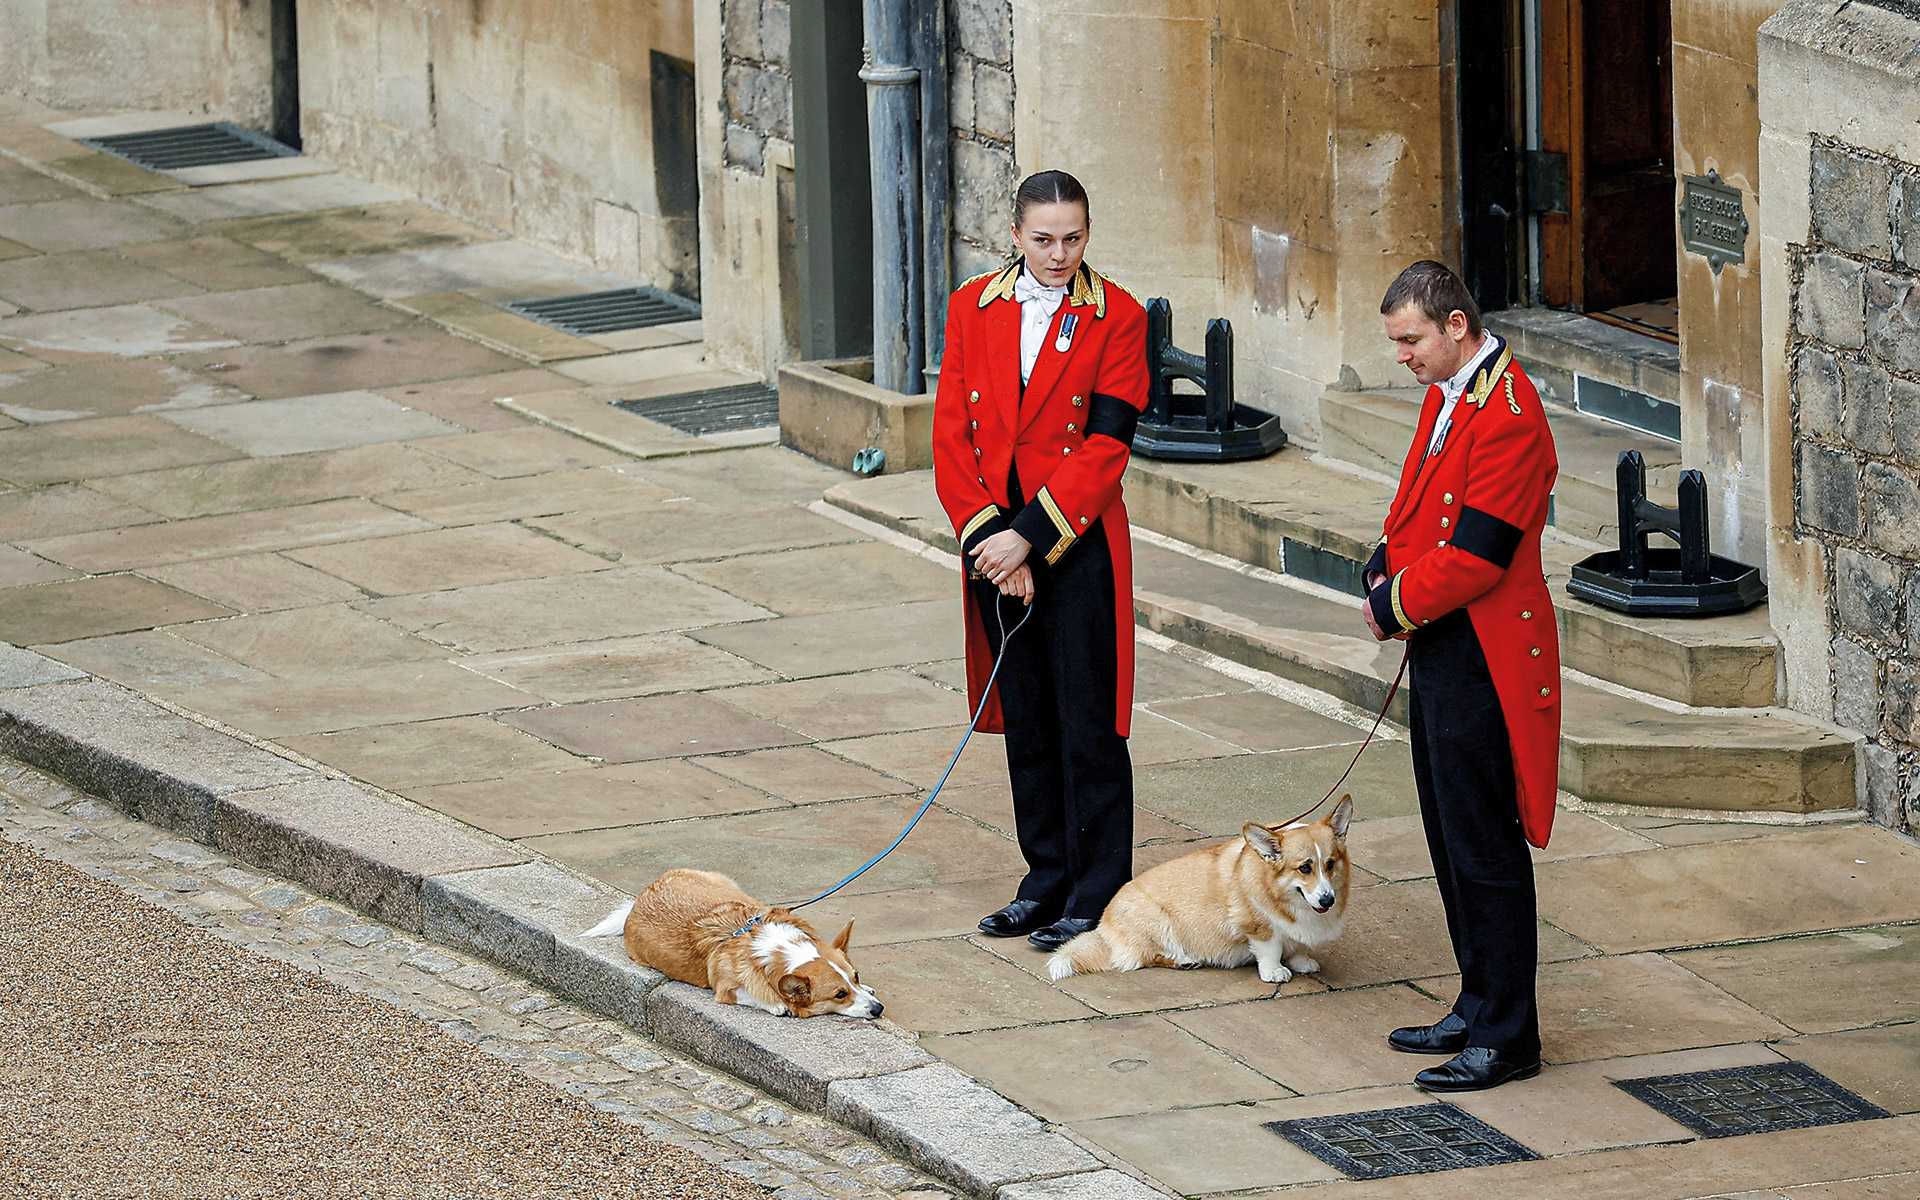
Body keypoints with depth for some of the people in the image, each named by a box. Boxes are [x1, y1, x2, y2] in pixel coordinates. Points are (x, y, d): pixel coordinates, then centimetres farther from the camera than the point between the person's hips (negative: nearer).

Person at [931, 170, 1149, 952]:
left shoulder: (1116, 318, -6)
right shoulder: (973, 309, 5)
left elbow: (1105, 445, -12)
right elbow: (951, 438, 2)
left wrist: (1027, 536, -17)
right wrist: (989, 539, -9)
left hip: (1080, 544, -4)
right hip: (996, 542, 4)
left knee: (1088, 725, -2)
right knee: (1025, 721, 12)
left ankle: (1097, 895, 5)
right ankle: (1048, 881, 22)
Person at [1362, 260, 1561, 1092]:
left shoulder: (1507, 415, -20)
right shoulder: (1447, 396, 12)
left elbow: (1475, 556, -23)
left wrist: (1395, 606, -11)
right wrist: (1387, 572, 2)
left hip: (1483, 664, -10)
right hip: (1441, 651, 10)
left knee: (1484, 849, -4)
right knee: (1452, 842, 16)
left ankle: (1506, 1038, 2)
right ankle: (1479, 1010, 26)